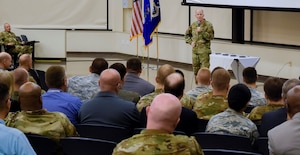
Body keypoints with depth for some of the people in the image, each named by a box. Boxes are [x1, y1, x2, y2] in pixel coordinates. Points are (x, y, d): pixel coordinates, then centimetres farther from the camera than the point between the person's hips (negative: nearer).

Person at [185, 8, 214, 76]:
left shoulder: (208, 25, -4)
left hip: (204, 51, -5)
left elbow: (211, 37, -12)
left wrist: (202, 32, -21)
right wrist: (190, 42, 7)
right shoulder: (193, 25, 11)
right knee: (195, 70, 11)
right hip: (195, 50, 5)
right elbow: (187, 34, 24)